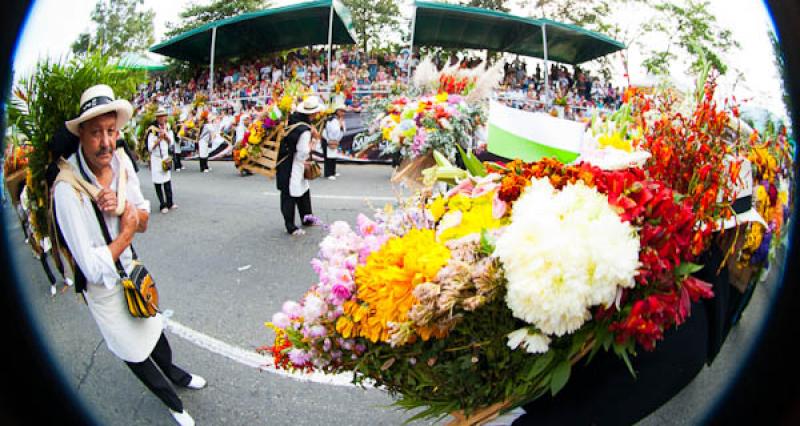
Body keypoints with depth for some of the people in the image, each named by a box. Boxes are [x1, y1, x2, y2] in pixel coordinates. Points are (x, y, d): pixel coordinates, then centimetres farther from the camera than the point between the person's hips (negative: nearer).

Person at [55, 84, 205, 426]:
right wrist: (127, 231, -21)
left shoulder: (121, 162, -15)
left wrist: (122, 205, -24)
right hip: (101, 286, -5)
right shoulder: (67, 189, -35)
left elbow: (143, 222, -5)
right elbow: (94, 267, -32)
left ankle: (172, 371, 59)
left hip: (129, 267, 5)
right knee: (132, 350, 17)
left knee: (152, 325, 28)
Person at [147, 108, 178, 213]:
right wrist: (159, 138, -21)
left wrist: (165, 134, -12)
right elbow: (150, 147, -12)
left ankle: (169, 203, 15)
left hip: (166, 158, 4)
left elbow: (171, 142, 1)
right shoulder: (153, 131, -9)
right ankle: (162, 205, 3)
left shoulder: (168, 129, 8)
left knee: (168, 181, 7)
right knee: (158, 183, -1)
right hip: (156, 159, -4)